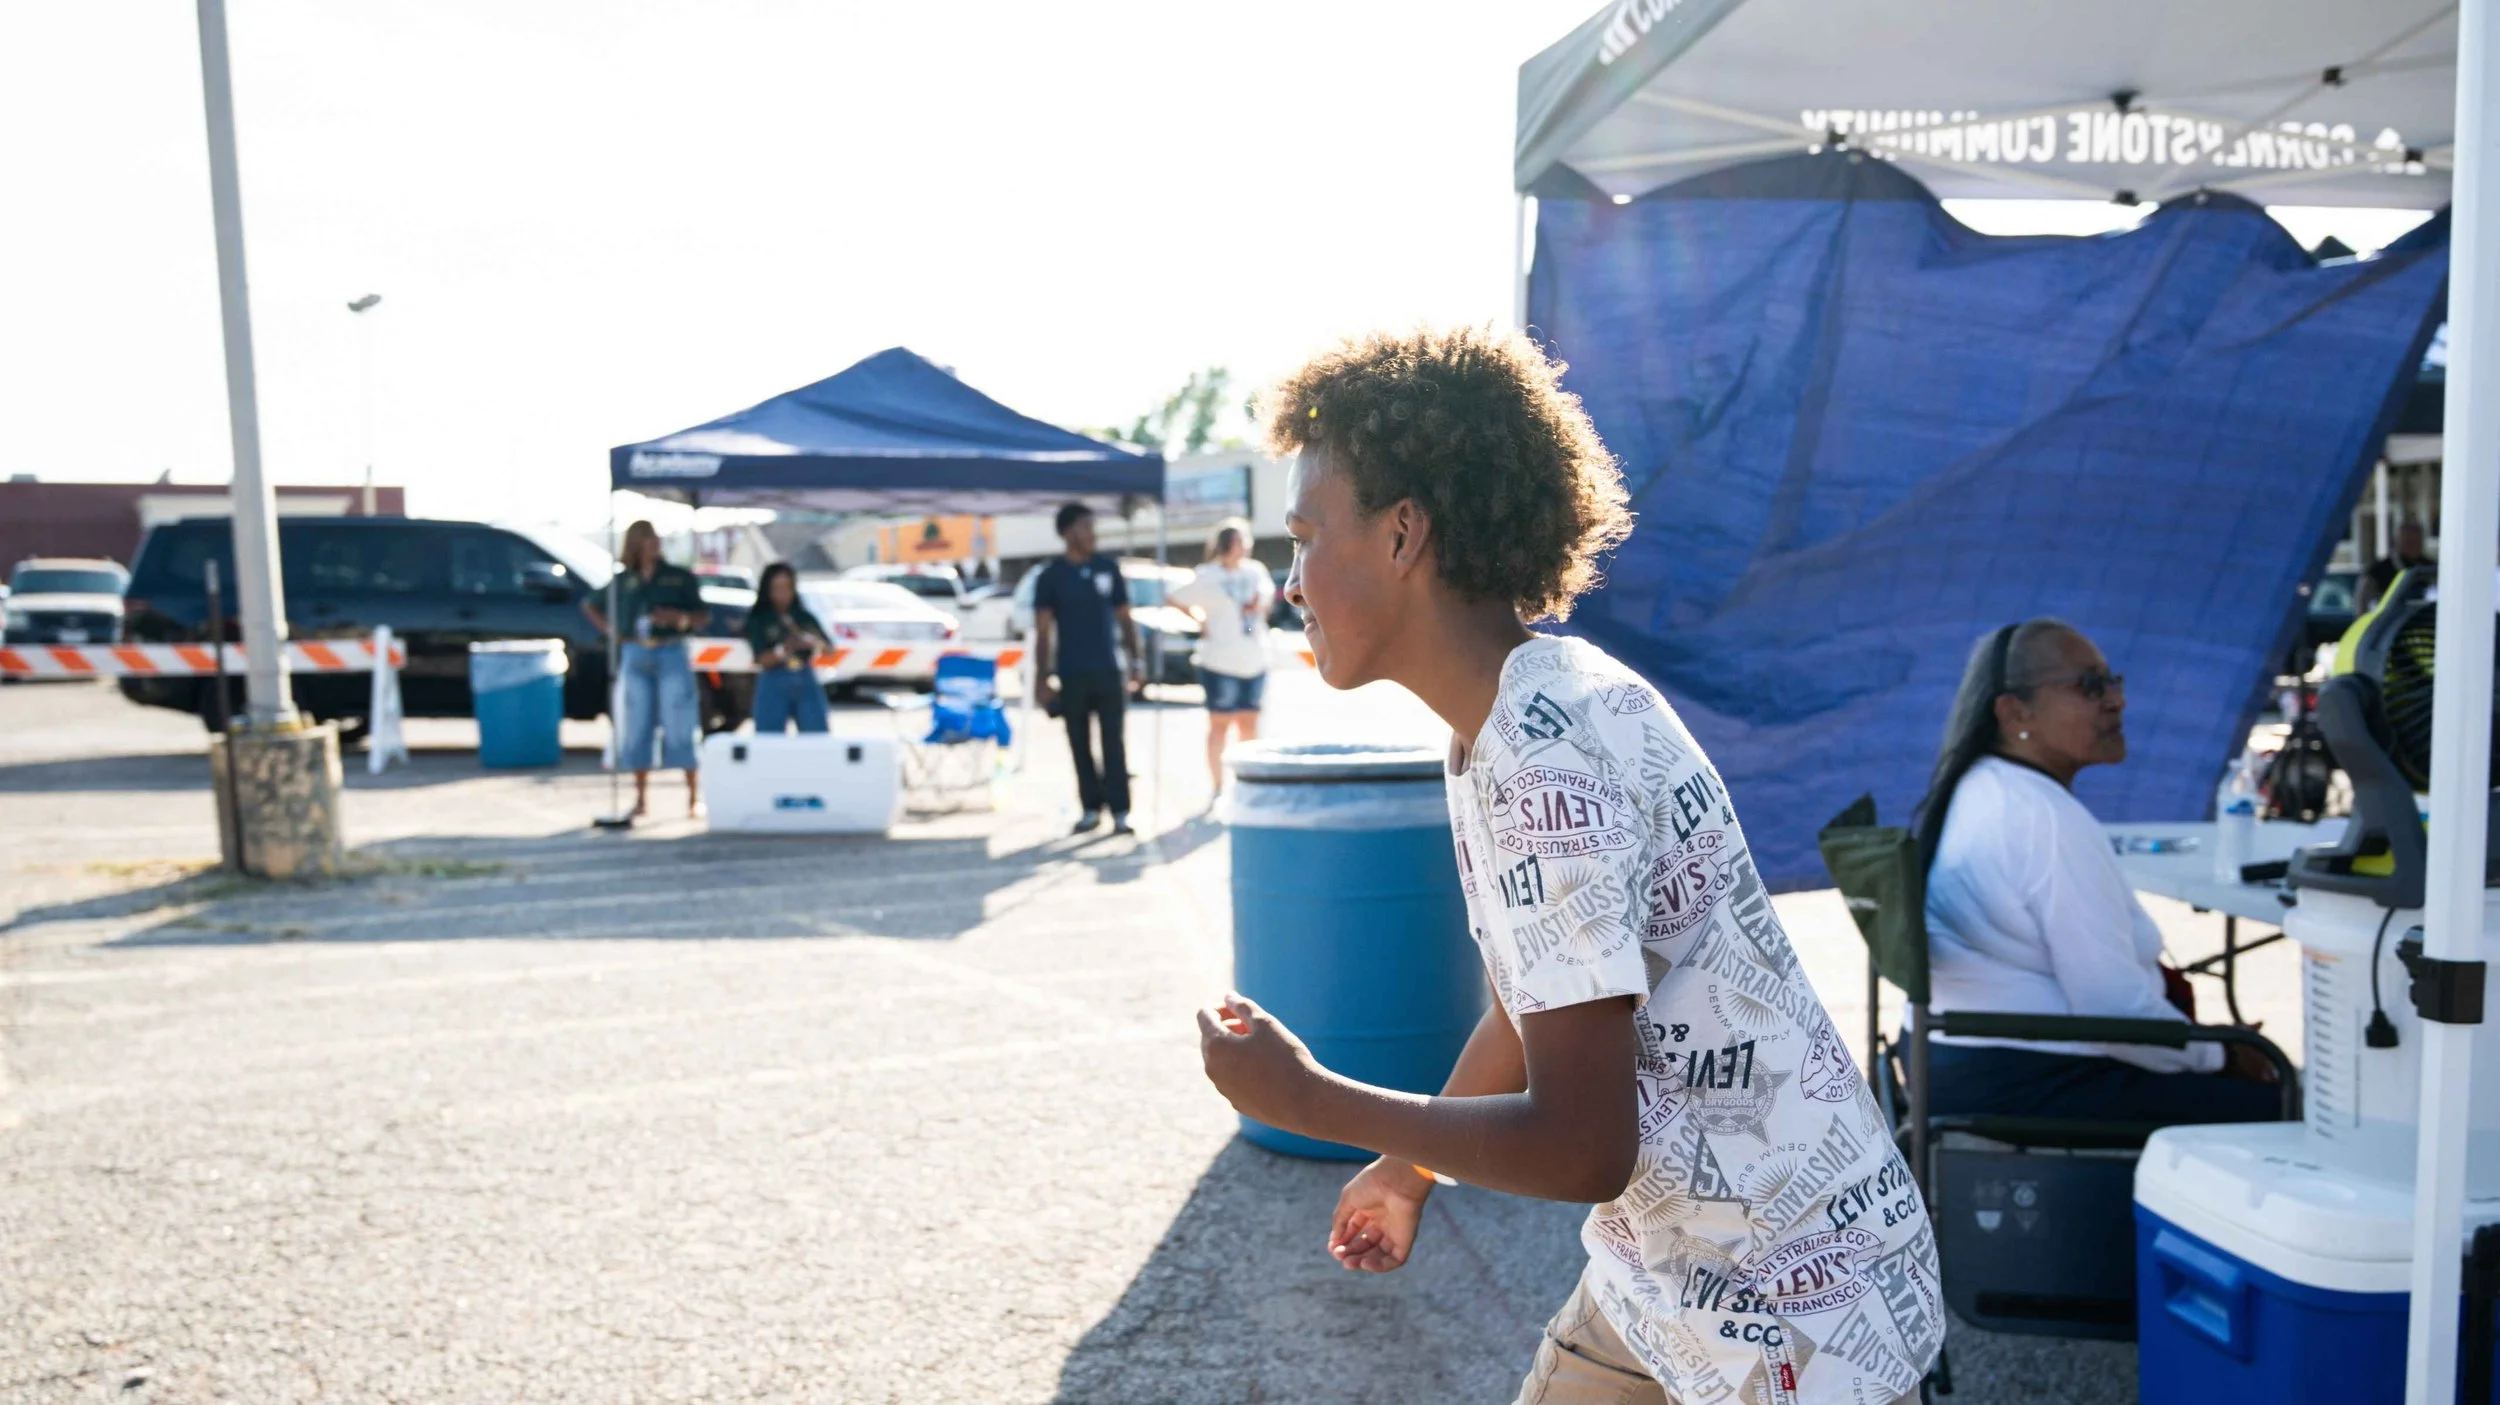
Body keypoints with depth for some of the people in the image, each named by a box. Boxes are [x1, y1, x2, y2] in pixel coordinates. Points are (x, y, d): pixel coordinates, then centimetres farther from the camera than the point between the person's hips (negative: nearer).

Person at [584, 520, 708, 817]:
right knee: (636, 728, 4)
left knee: (679, 727, -4)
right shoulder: (623, 581, 10)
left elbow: (704, 616, 4)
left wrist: (680, 618, -15)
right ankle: (641, 798, 12)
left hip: (672, 655, -2)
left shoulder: (680, 577, 4)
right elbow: (589, 605, 23)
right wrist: (610, 631, 10)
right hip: (635, 658, 2)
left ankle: (694, 796, 2)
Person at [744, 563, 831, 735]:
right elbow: (763, 660, -9)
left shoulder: (806, 617, 6)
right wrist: (784, 649, -29)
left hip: (806, 683, 2)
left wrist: (816, 643, -19)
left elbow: (830, 650, 4)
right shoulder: (758, 620, -1)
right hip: (774, 686, -2)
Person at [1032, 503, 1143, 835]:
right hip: (1071, 674, -1)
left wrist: (1136, 659, 4)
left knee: (1114, 743, -3)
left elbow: (1124, 618, 11)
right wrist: (1042, 679, -5)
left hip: (1108, 671, 1)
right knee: (1080, 745, 6)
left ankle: (1120, 812, -2)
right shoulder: (1051, 576, 0)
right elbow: (1043, 631, 0)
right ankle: (1091, 808, 15)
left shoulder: (1108, 569, 6)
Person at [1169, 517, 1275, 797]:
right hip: (1221, 661, -5)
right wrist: (1202, 622, -5)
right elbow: (1176, 599, -6)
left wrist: (1260, 609, 5)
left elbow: (1268, 594, 24)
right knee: (1219, 723, 3)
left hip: (1254, 661, 5)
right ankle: (1218, 789, 9)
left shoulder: (1255, 571, 6)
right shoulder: (1208, 577, -8)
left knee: (1249, 724, 11)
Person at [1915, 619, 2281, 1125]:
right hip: (2026, 1091, -10)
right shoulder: (2050, 820, -22)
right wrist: (2220, 1056, -7)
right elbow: (2117, 1012, -23)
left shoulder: (1972, 791, 8)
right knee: (2267, 1106, -6)